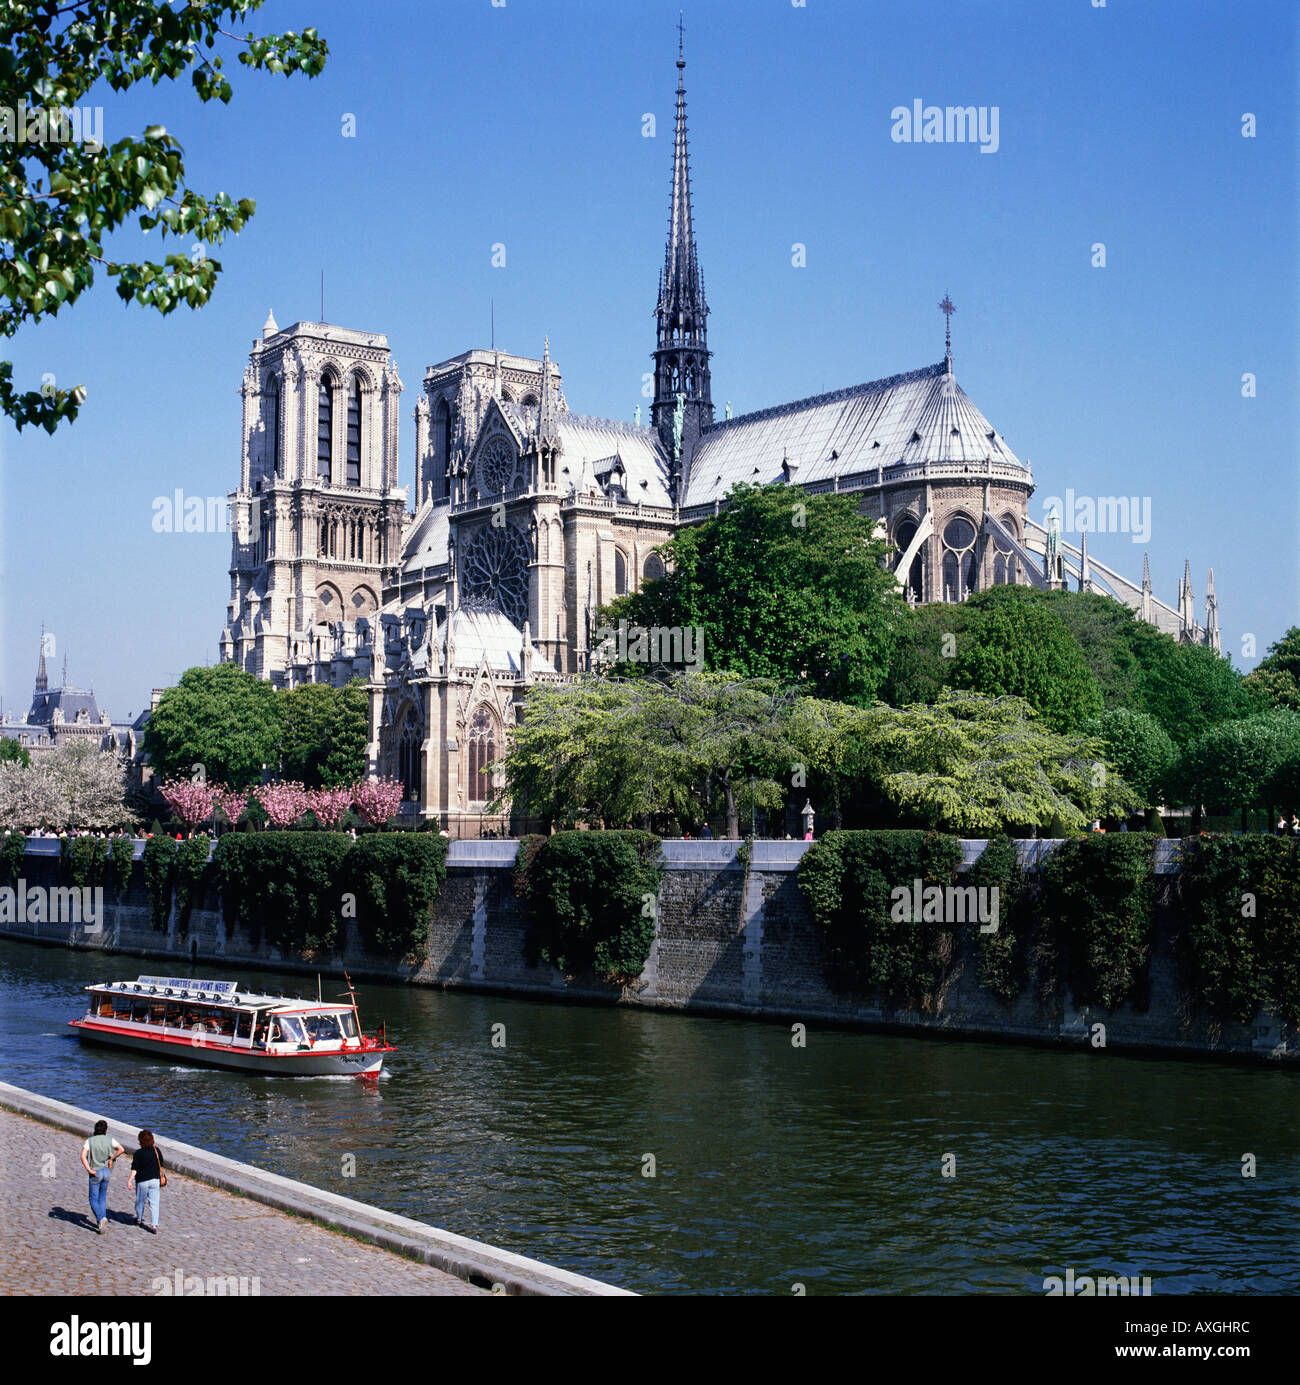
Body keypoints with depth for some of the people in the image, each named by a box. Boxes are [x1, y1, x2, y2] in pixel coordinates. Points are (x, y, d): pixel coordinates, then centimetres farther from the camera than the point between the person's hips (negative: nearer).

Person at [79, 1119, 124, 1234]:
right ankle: (101, 1224, 20)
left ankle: (101, 1219, -16)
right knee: (102, 1197, 19)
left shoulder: (90, 1141, -7)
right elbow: (121, 1150, -16)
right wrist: (111, 1159, -3)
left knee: (94, 1199, 7)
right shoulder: (109, 1139, -4)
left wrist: (89, 1170, -17)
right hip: (107, 1171, 3)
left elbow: (83, 1156, -20)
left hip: (95, 1173, -2)